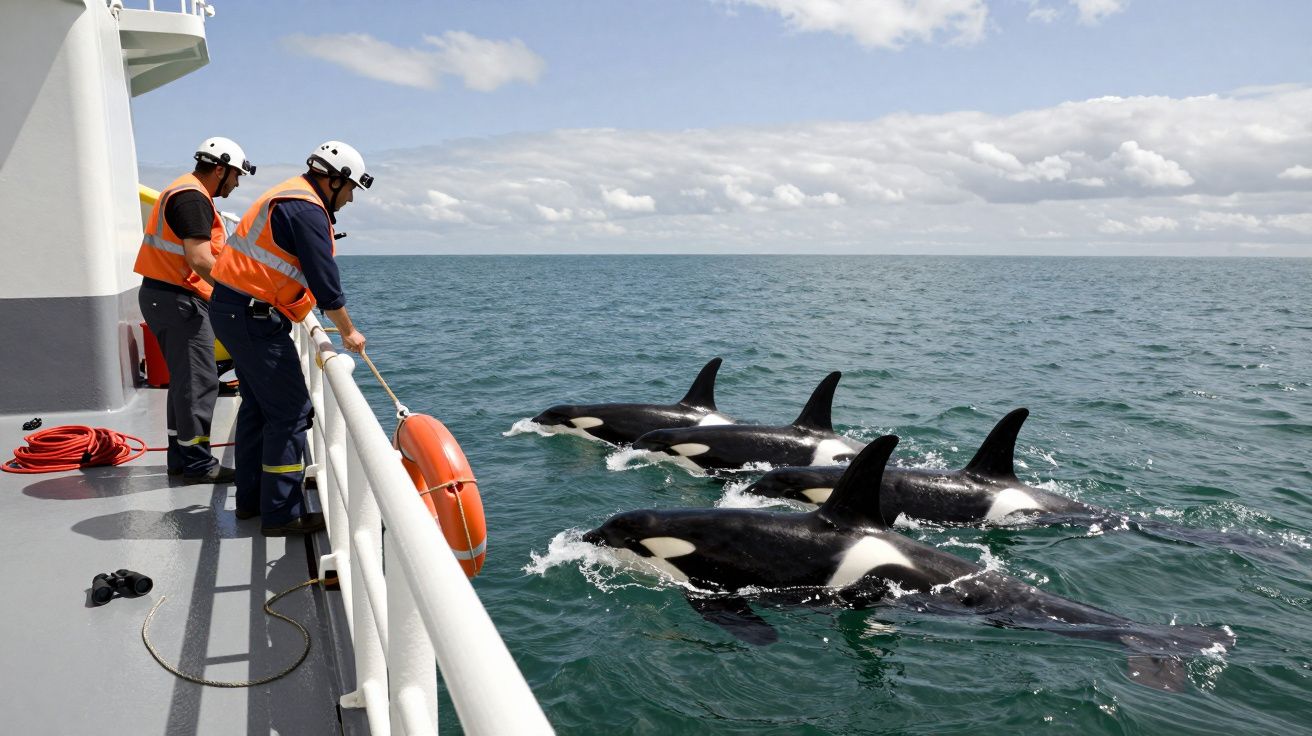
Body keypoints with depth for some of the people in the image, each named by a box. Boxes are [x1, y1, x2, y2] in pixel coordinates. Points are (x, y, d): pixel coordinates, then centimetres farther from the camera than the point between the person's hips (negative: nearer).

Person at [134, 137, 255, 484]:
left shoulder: (183, 191, 19)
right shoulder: (193, 198, -15)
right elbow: (200, 260, -24)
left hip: (162, 295, 11)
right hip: (178, 299, -11)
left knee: (185, 379, 16)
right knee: (199, 381, -7)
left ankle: (180, 457, 23)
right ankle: (198, 463, -1)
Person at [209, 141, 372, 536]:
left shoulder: (287, 197, 18)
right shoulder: (307, 210, -15)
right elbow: (325, 281, -17)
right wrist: (348, 332, -8)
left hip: (231, 309, 11)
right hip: (254, 316, -11)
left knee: (259, 403, 18)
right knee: (290, 411, -7)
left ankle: (252, 498, 28)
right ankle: (282, 514, -3)